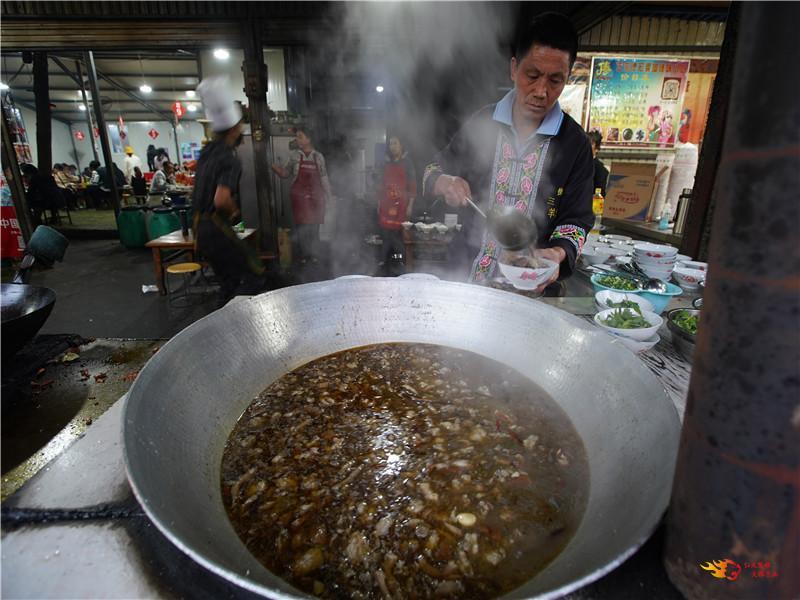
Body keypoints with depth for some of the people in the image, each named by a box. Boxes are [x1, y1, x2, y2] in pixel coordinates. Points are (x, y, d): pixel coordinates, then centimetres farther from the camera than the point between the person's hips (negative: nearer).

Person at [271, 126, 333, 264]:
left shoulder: (318, 157, 6)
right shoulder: (295, 156, 5)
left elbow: (324, 178, 10)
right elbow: (285, 173, 9)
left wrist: (328, 196, 8)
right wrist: (278, 170, -13)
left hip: (316, 197, 1)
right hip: (300, 196, -1)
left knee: (314, 226, 3)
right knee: (301, 226, -5)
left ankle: (312, 254, 15)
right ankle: (302, 255, 5)